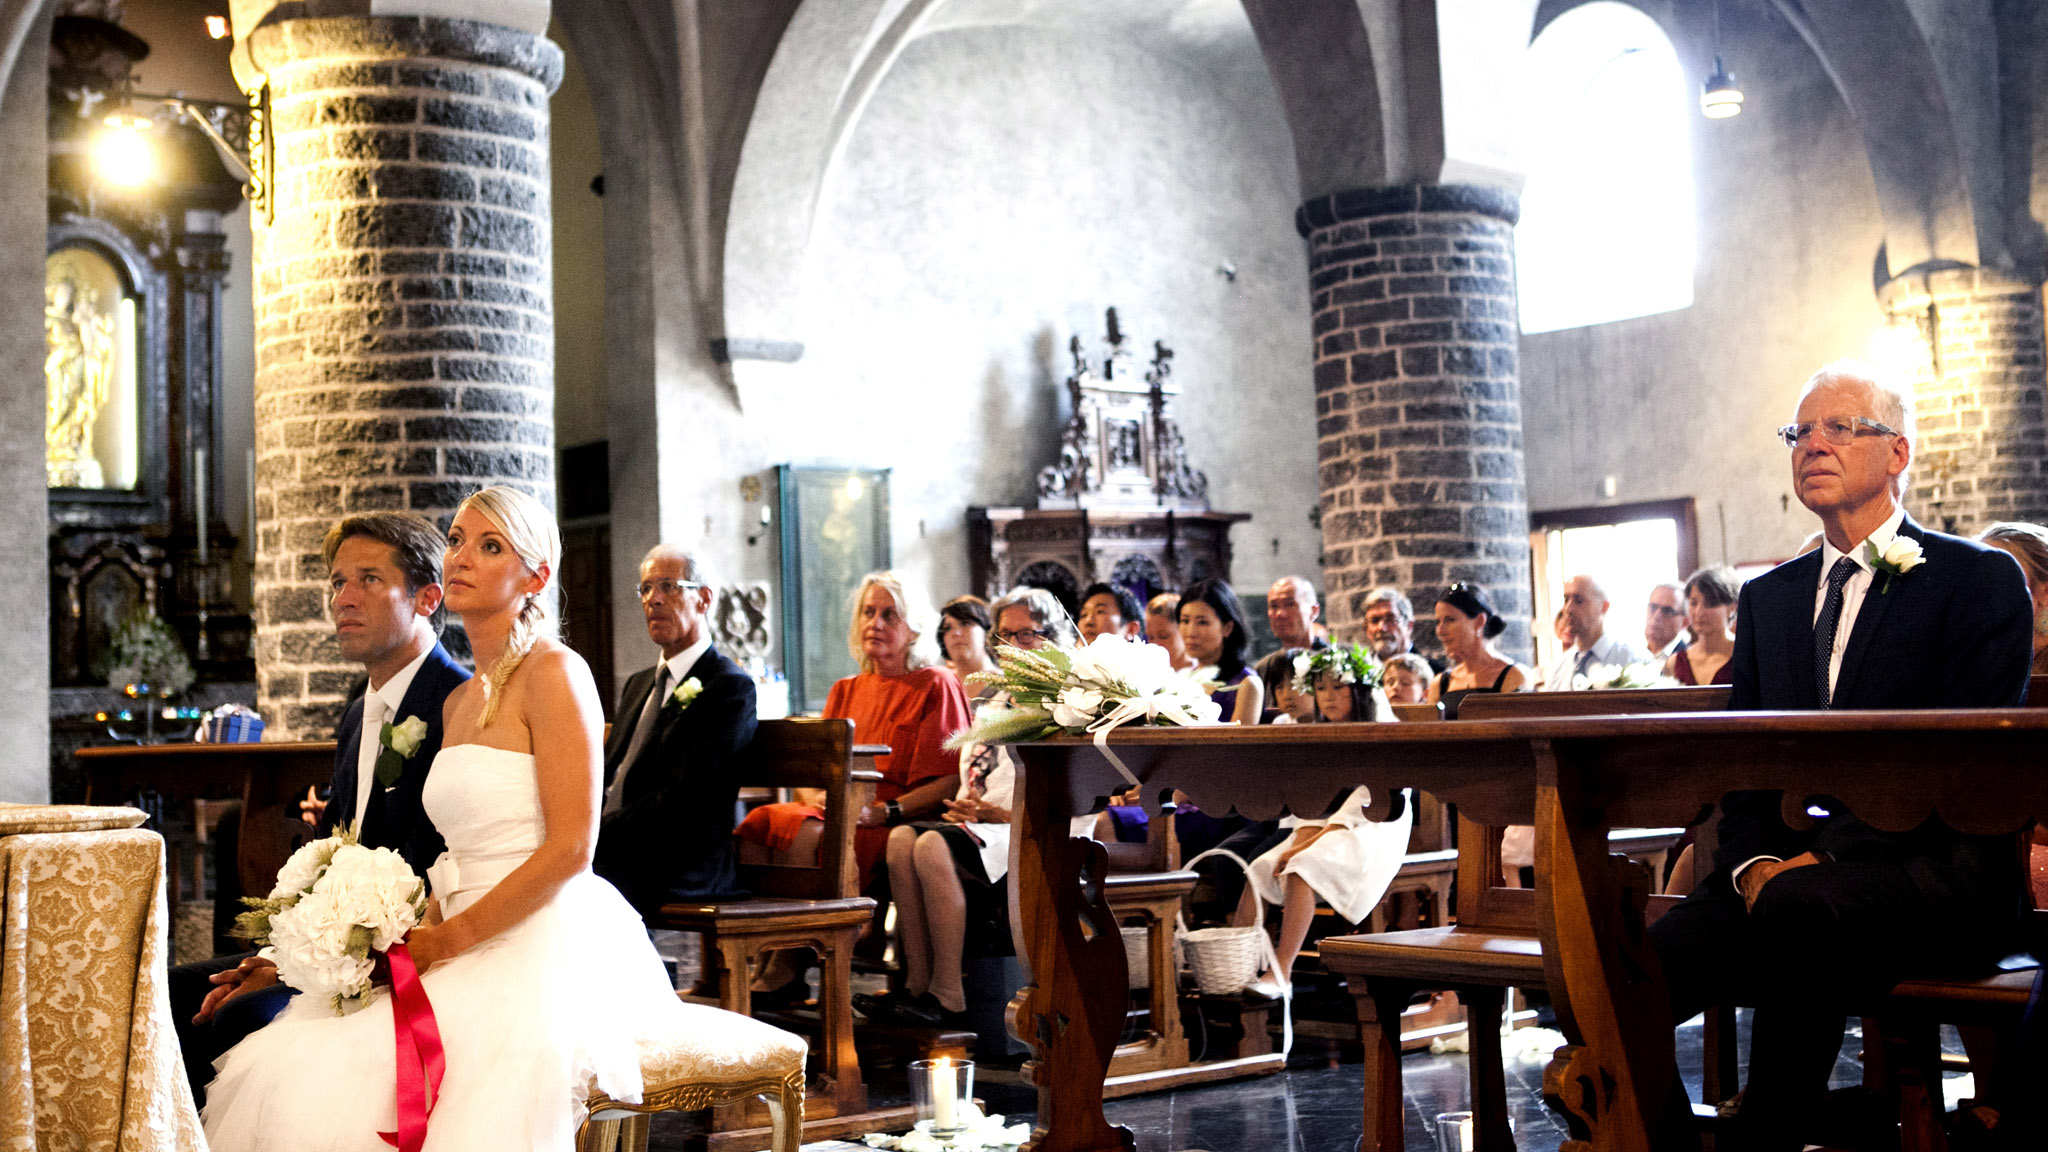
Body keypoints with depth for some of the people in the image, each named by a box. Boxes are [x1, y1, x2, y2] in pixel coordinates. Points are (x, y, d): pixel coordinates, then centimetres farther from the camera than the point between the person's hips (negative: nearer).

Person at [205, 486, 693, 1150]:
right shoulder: (459, 702, 18)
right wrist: (417, 933, -3)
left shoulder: (554, 672, -7)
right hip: (466, 954, 7)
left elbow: (570, 849, -14)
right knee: (282, 1082, -9)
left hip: (538, 952, -7)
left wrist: (444, 942, -12)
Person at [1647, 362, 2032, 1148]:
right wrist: (1754, 863, -5)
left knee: (1798, 907, -39)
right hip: (1790, 869, 5)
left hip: (1928, 871, -4)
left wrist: (1824, 857, -16)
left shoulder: (1981, 580, 5)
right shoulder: (1767, 598, 22)